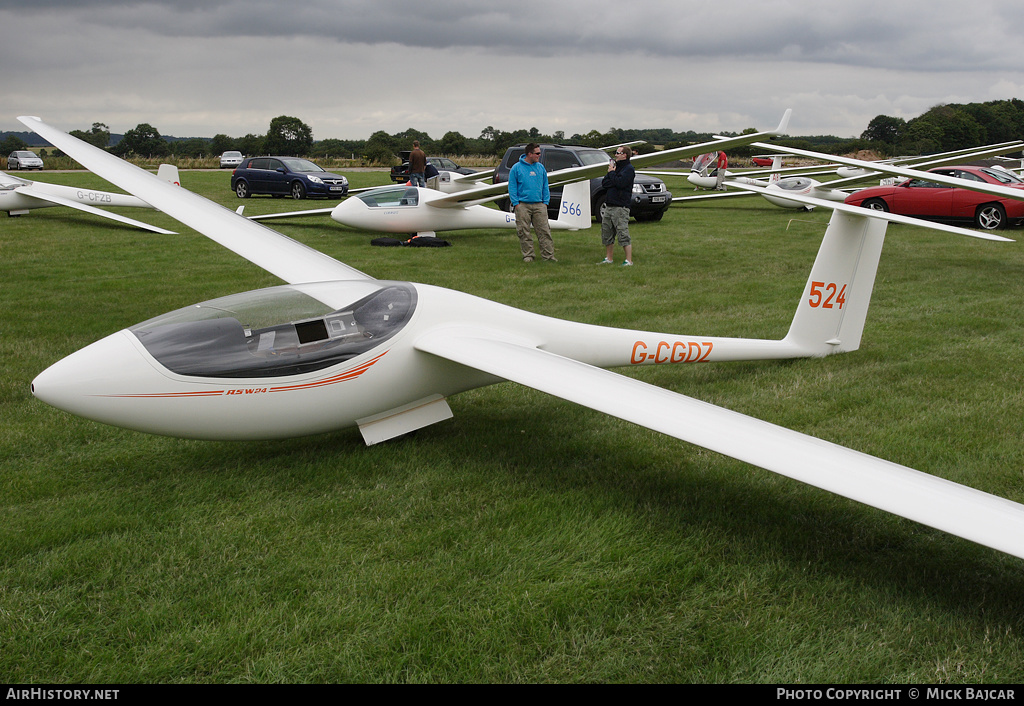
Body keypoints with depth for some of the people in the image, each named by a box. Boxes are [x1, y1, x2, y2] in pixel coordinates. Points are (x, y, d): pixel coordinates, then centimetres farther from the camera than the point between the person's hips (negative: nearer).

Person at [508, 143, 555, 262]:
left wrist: (545, 202, 6)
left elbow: (545, 186, 15)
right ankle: (528, 255, 9)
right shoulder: (516, 168, -1)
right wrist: (516, 203, -7)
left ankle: (548, 255, 1)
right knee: (524, 232, 0)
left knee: (544, 230, -2)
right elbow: (512, 187, 0)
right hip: (523, 206, -3)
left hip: (539, 205, 3)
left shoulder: (541, 167, 11)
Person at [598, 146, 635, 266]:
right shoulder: (615, 166, 19)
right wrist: (611, 173, -6)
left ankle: (629, 261, -8)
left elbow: (620, 183, -21)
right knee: (606, 235, 12)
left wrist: (611, 173, -6)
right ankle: (608, 259, 21)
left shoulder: (629, 169, -6)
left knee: (623, 235, -10)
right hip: (608, 206, 9)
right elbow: (604, 183, 12)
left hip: (620, 207, -8)